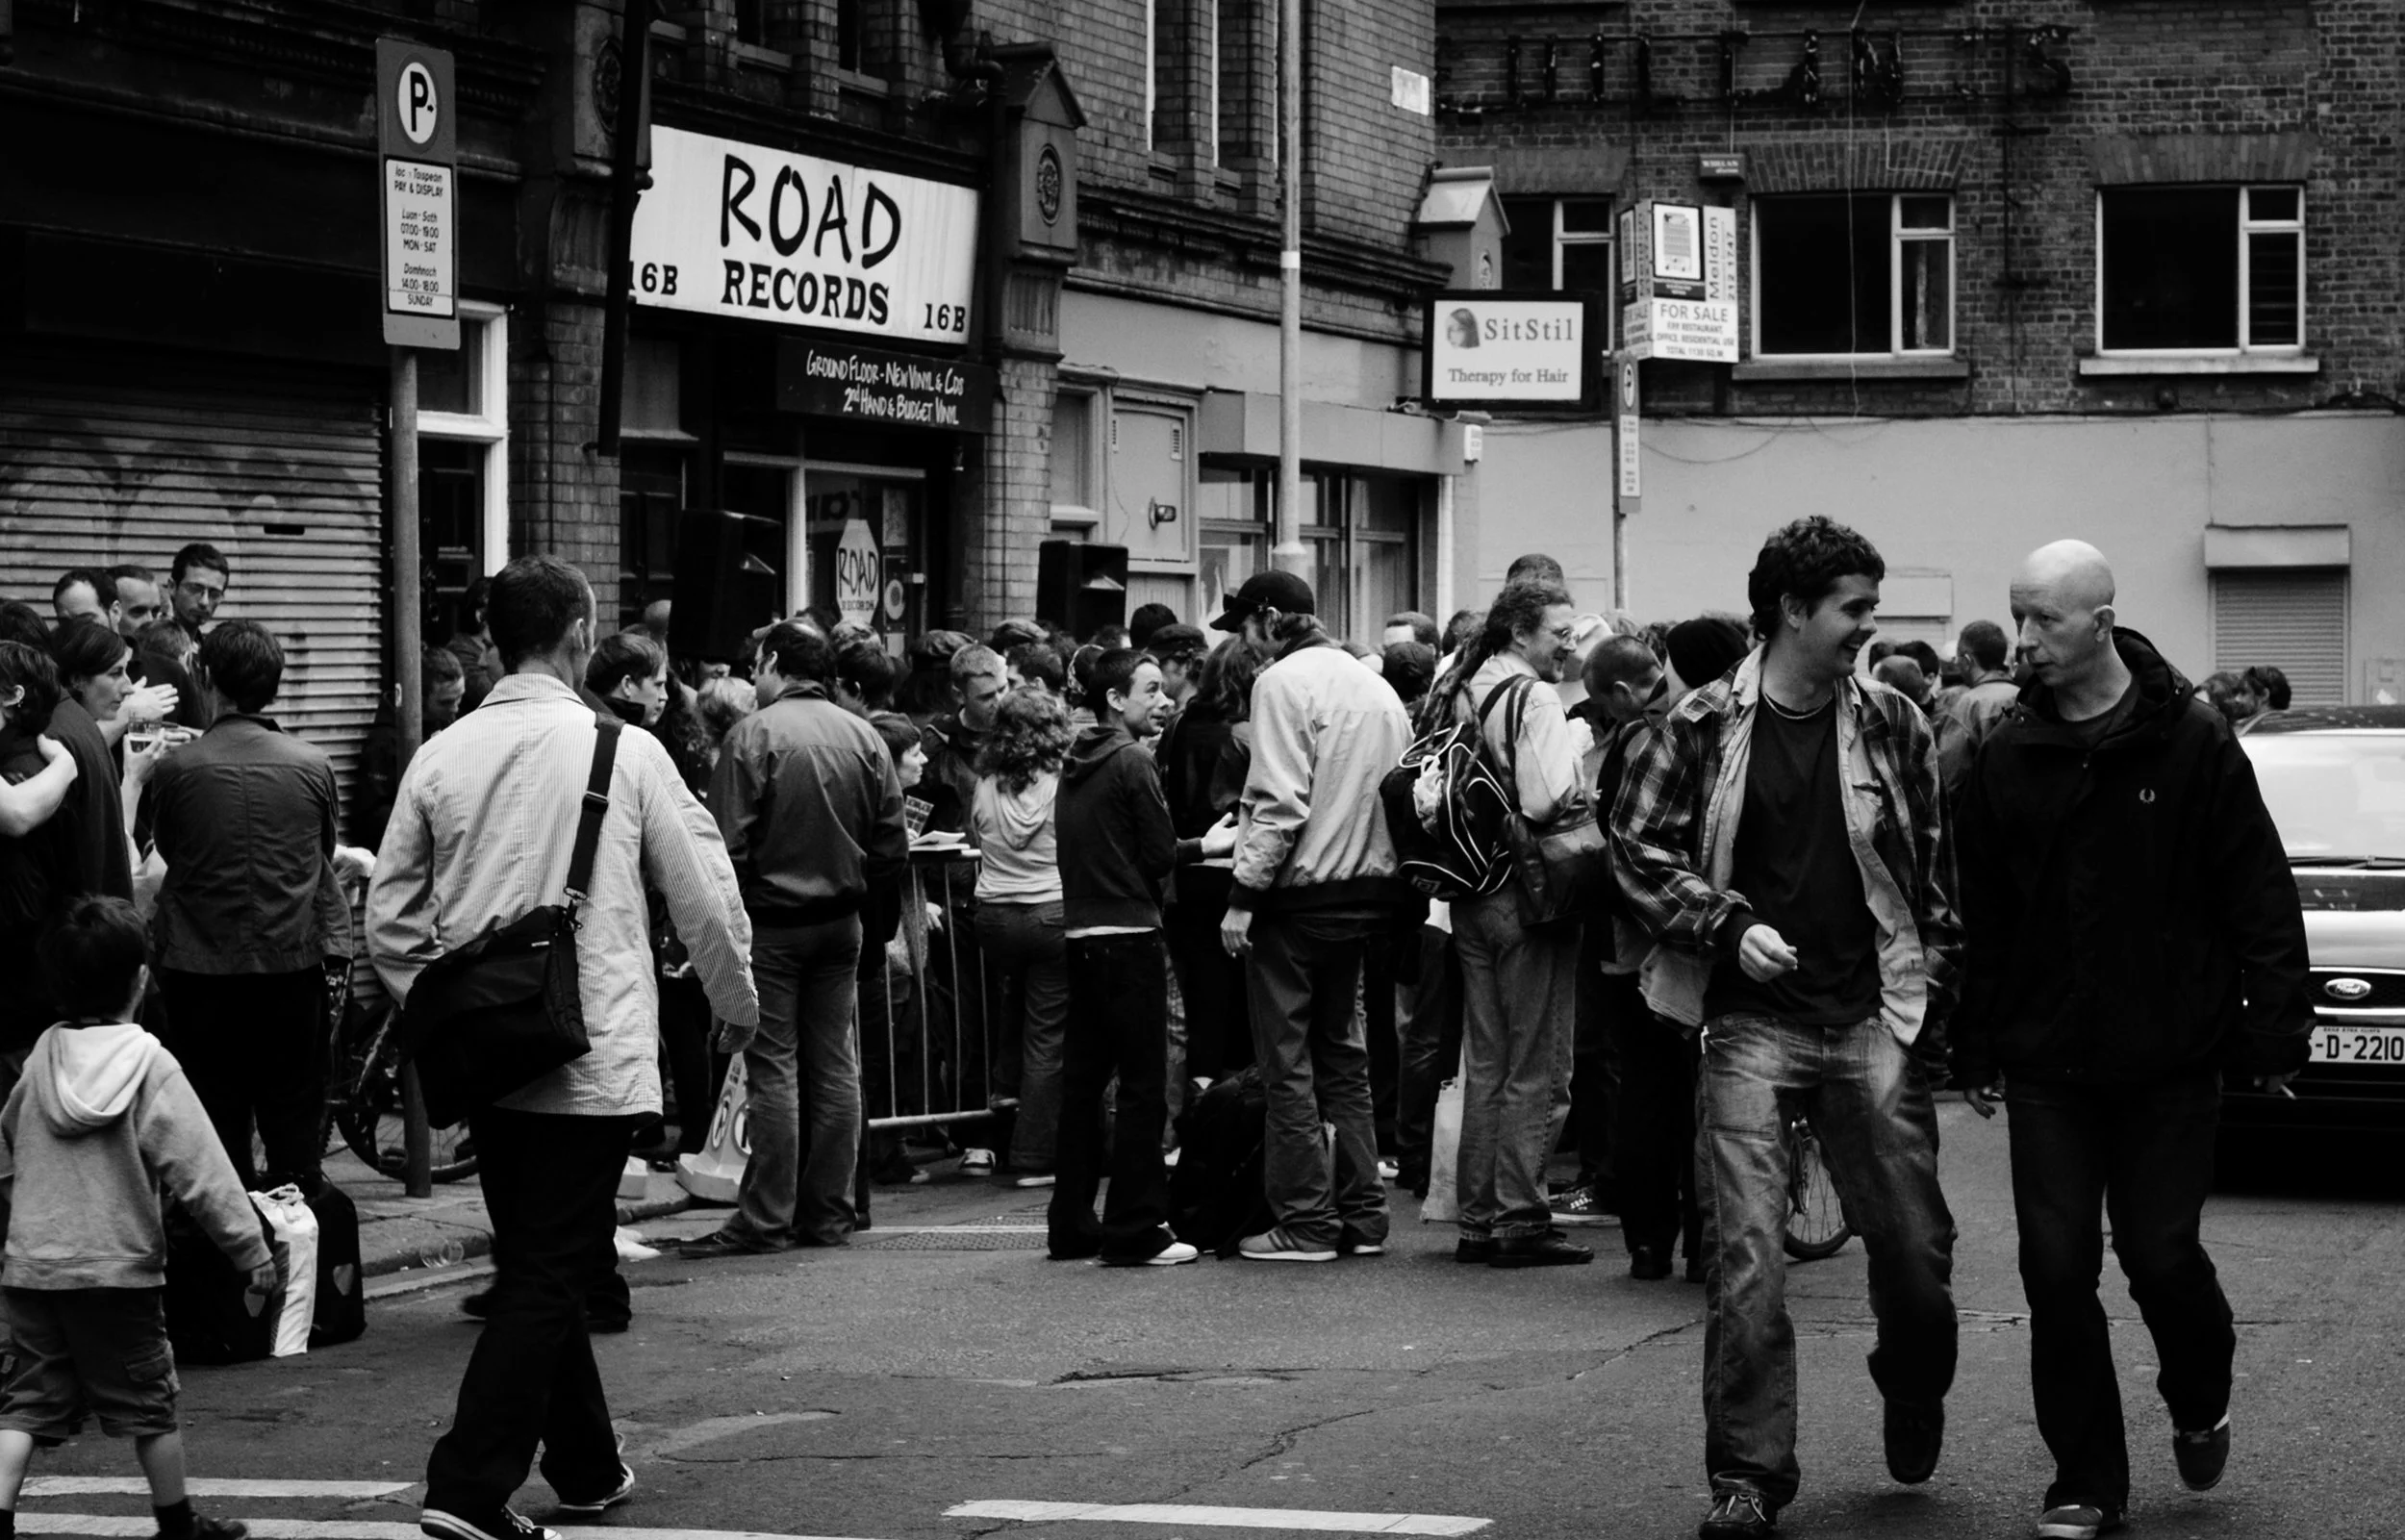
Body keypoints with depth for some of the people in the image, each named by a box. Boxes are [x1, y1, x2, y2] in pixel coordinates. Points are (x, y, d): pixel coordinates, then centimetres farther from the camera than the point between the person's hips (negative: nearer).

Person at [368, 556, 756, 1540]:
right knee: (549, 1275, -2)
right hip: (594, 1054, -5)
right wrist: (736, 1001, 15)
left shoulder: (441, 756, 1)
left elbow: (389, 922, 4)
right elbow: (704, 895, -1)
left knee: (535, 1264, 18)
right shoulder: (624, 753, -8)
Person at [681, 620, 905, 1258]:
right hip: (842, 923, 5)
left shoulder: (754, 734, -12)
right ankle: (829, 1212, 13)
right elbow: (893, 846, 5)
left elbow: (729, 845, -15)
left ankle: (766, 1218, -4)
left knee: (773, 1068, -4)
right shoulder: (864, 737, 4)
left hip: (770, 919, -5)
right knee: (835, 1065, 9)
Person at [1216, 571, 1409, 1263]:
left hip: (1298, 894, -8)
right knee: (1343, 1056, 16)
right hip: (1365, 891, 8)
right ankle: (1362, 1215, 14)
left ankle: (1305, 1220, -3)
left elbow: (1279, 801, -19)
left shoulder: (1284, 682, -11)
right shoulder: (1375, 686, 14)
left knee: (1287, 1060, -1)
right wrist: (1377, 882, 15)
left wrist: (1244, 894, -16)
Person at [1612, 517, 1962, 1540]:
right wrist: (1731, 925, -10)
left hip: (1870, 1022, 2)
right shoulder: (1705, 726, -2)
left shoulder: (1894, 727, 6)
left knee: (1914, 1245, 5)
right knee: (1743, 1259, -7)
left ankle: (1913, 1396, 36)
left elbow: (1937, 866, 11)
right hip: (1751, 1022, -2)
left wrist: (1931, 988, 4)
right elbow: (1638, 846, 1)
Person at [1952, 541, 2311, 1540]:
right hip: (2048, 1063, 3)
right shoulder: (2009, 756, 2)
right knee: (2057, 1269, -1)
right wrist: (1977, 1043, 6)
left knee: (2162, 1253, 0)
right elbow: (1982, 913, 7)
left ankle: (2199, 1408, 31)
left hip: (2170, 1057, -2)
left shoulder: (2192, 742, -6)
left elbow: (2258, 896, -4)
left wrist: (2274, 1028, -7)